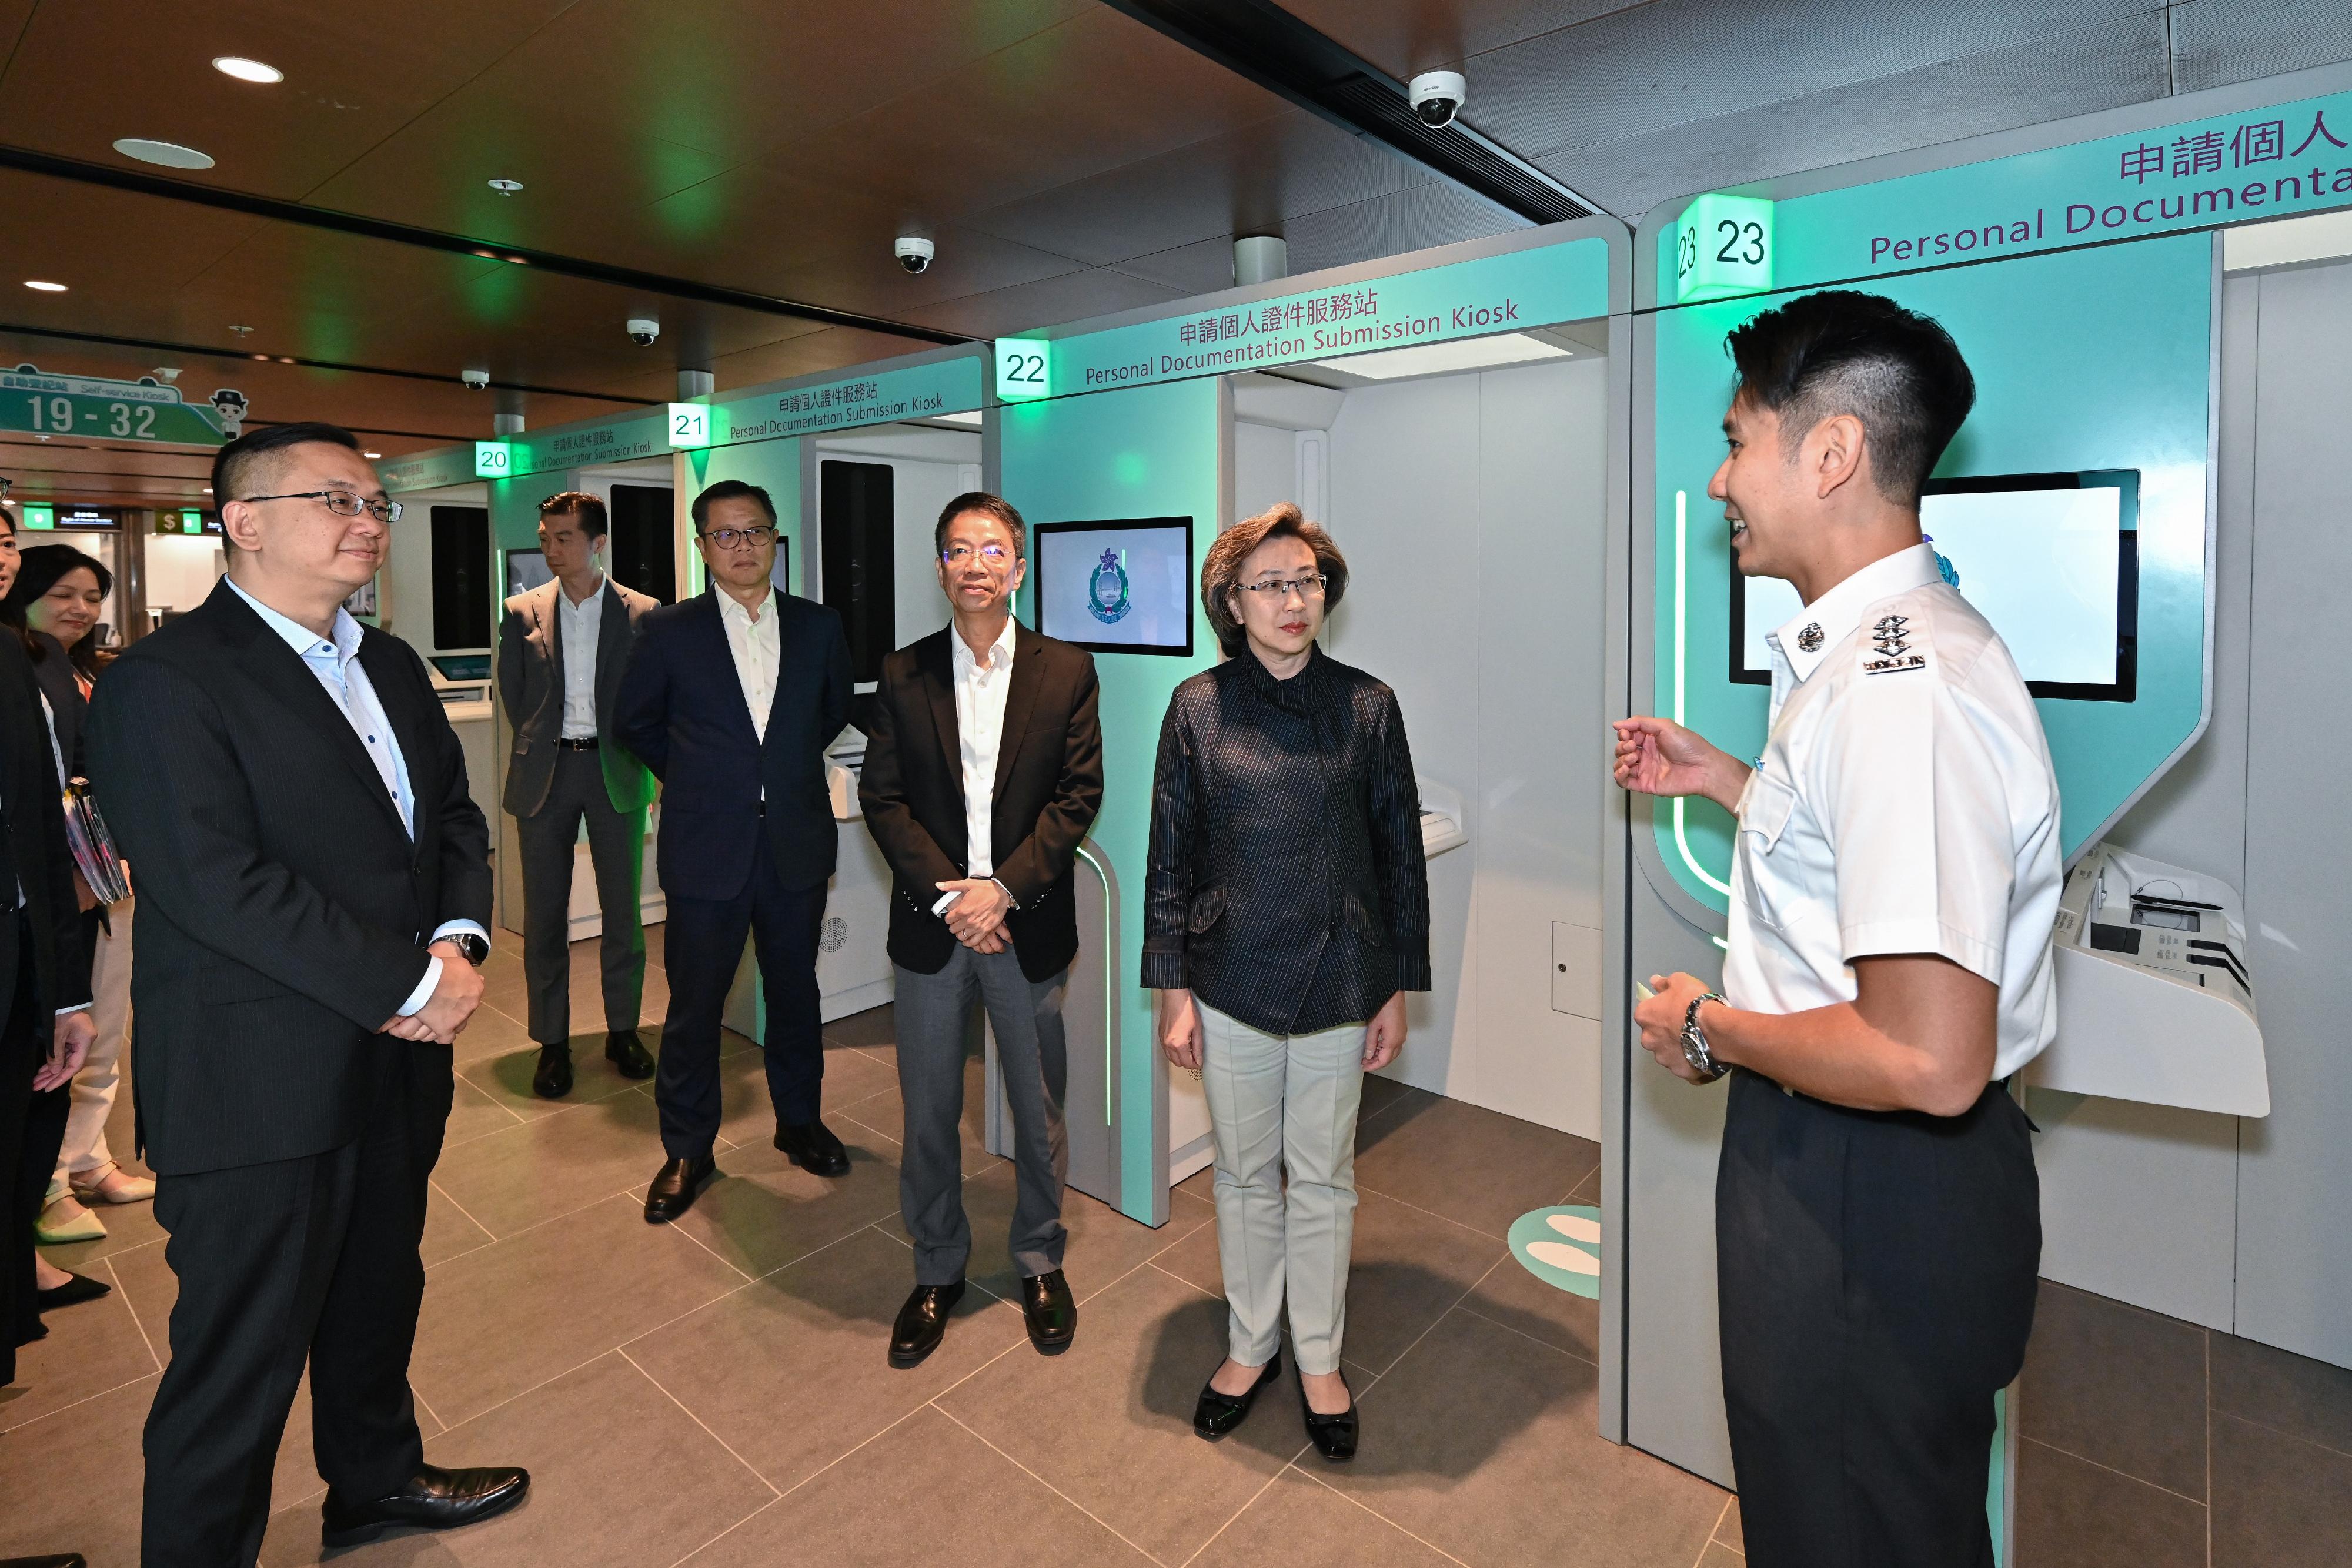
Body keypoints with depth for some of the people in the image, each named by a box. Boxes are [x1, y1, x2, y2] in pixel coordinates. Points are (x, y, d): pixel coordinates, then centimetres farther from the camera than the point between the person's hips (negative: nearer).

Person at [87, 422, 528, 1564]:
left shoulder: (391, 667, 11)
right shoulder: (162, 682, -15)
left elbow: (453, 815, 10)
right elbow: (220, 886, -23)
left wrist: (459, 941, -8)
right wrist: (412, 983, -21)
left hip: (395, 1064, 8)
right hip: (258, 1094, -8)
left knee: (378, 1299, 25)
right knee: (239, 1364, 8)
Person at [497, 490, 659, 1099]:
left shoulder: (640, 614, 0)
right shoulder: (524, 612, 5)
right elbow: (510, 691, 11)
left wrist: (628, 748, -1)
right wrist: (539, 744, 6)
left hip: (615, 772, -1)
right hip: (546, 773, 2)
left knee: (623, 908, 5)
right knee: (544, 913, 5)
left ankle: (623, 1030, 19)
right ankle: (552, 1042, 15)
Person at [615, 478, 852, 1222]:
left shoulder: (818, 626, 2)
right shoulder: (668, 630, -3)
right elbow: (634, 724, 10)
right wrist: (695, 776, 10)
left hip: (798, 845, 2)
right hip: (707, 848, -2)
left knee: (795, 992, 15)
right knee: (694, 1005, 7)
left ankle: (799, 1121, 34)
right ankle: (688, 1151, 25)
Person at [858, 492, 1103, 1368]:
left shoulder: (1067, 672, 0)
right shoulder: (903, 675, 3)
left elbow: (1079, 796, -5)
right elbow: (882, 798, -2)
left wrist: (1004, 888, -15)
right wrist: (947, 894, -13)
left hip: (1029, 926, -1)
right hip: (930, 926, 1)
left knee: (1040, 1112, 12)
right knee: (928, 1114, 12)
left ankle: (1041, 1263, 35)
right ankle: (937, 1272, 33)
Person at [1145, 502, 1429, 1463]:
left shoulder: (1367, 706, -3)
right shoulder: (1199, 707, -3)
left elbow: (1400, 853, 2)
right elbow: (1170, 855, -1)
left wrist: (1399, 990, 1)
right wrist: (1173, 991, -2)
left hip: (1337, 982, 0)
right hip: (1233, 979, 0)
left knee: (1323, 1180, 13)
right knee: (1244, 1175, 15)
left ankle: (1320, 1362, 34)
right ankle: (1249, 1347, 37)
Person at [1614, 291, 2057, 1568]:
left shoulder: (1904, 687, -29)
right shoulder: (1894, 646, 5)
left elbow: (1930, 1063, -33)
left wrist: (1709, 1027, -18)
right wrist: (1723, 782, 14)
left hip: (1875, 1206, -10)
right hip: (1837, 1168, 10)